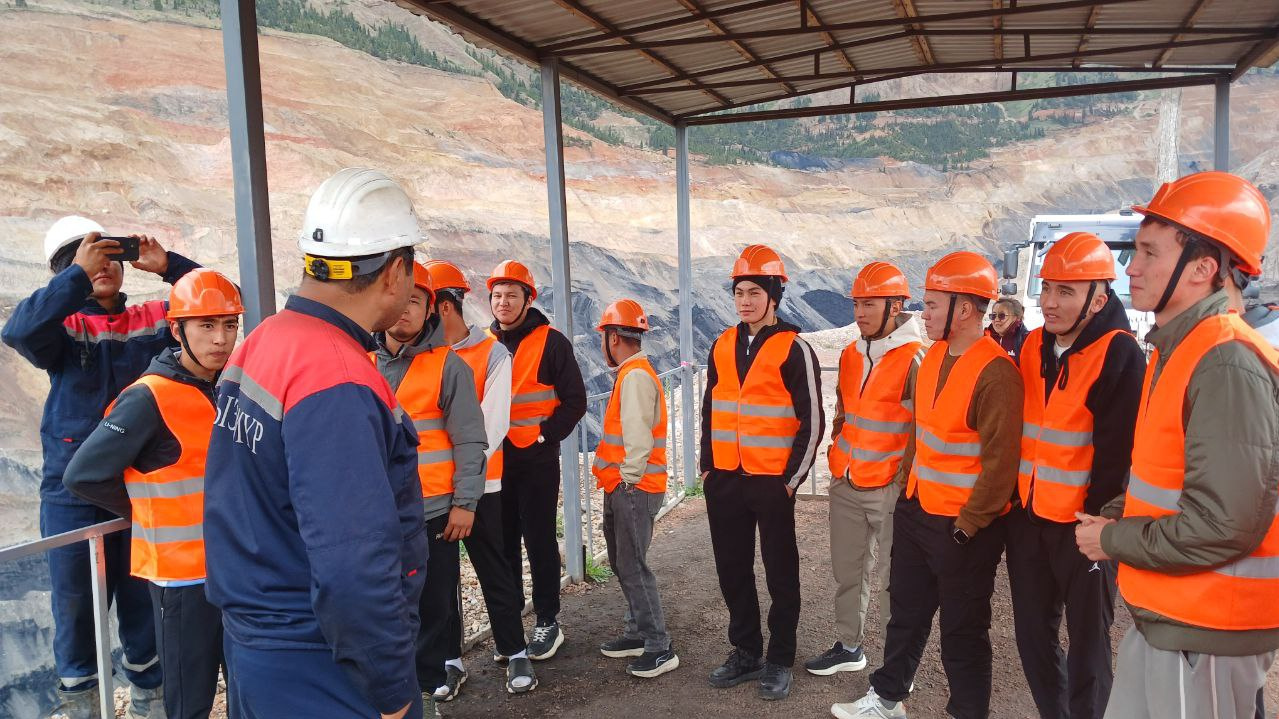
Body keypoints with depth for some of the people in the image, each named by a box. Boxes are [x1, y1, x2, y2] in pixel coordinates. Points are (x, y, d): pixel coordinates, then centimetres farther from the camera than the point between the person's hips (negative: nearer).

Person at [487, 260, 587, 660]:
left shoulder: (551, 342, -5)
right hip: (494, 461, 5)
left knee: (539, 542, 3)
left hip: (537, 461, -5)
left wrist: (545, 434, -13)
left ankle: (548, 621, 16)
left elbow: (574, 400, -5)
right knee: (503, 544, 11)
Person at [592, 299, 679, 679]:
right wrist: (622, 479, 14)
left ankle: (659, 648, 3)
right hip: (621, 488, 10)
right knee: (622, 562, 18)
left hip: (634, 489, -10)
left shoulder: (636, 376, -17)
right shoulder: (630, 373, 15)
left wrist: (630, 478, -19)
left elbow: (638, 434, -24)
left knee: (633, 568, -5)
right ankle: (638, 634, 30)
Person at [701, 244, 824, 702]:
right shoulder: (722, 347, 9)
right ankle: (745, 651, 28)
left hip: (772, 482, -5)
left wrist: (792, 479, -10)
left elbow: (812, 421, -8)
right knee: (733, 570, 13)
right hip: (724, 480, 6)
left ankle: (780, 660, 20)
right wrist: (707, 466, 11)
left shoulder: (794, 350, -8)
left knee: (780, 573, 7)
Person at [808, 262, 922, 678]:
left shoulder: (915, 360, -14)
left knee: (892, 580, 4)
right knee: (846, 570, 18)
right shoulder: (850, 355, 8)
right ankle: (848, 646, 34)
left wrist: (903, 481, -12)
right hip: (846, 485, 7)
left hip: (889, 488, -7)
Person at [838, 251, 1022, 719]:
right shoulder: (935, 355, 6)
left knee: (962, 632, 8)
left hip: (963, 527, -8)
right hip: (916, 511, 8)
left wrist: (968, 524, -17)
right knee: (906, 614, 21)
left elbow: (1000, 461, -21)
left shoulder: (995, 372, -21)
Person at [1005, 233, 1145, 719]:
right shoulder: (1034, 347, 6)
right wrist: (1015, 497, 11)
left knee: (1087, 642, 8)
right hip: (1028, 518, 6)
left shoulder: (1119, 354, -14)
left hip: (1082, 524, -6)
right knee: (1033, 633, 16)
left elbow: (1117, 451, -16)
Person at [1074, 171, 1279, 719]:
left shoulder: (1227, 364, -22)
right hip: (1160, 616, 9)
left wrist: (1113, 541, -13)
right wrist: (1113, 517, 5)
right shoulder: (1176, 349, 10)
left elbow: (1223, 525, -26)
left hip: (1206, 634, -9)